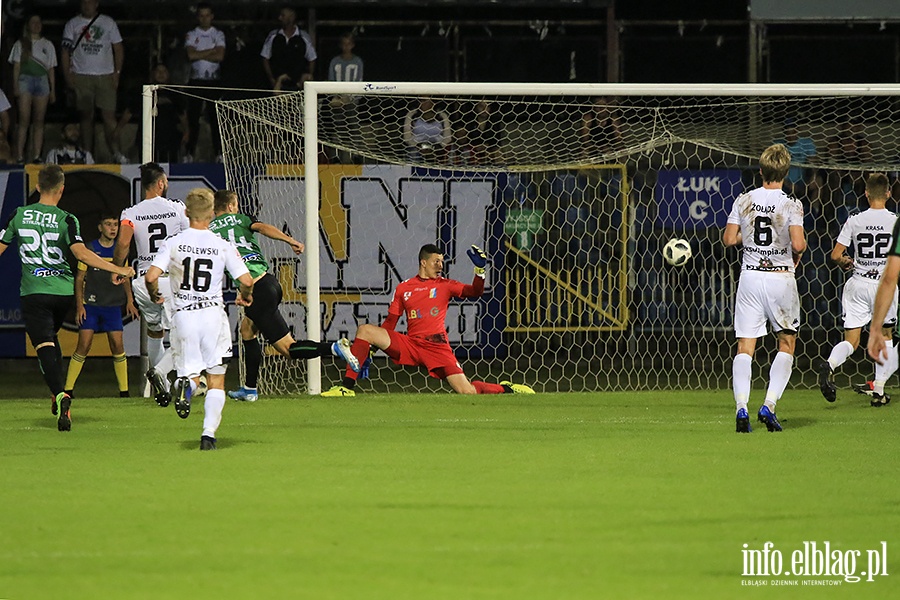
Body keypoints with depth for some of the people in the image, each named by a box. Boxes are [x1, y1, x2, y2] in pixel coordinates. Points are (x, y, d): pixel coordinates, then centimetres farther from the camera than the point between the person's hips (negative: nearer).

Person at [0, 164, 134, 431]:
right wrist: (117, 270, -15)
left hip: (33, 291, -1)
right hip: (63, 291, 1)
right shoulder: (66, 219, -6)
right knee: (50, 337, 25)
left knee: (44, 346, -7)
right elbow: (81, 252, -19)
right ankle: (59, 396, 18)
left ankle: (60, 394, -31)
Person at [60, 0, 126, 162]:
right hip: (82, 76, 0)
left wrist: (117, 73, 0)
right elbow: (66, 51, 6)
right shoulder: (73, 24, 8)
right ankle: (87, 154, 3)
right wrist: (67, 75, -4)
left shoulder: (108, 23, 9)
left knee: (109, 115, -8)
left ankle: (116, 152, -8)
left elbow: (118, 48, 10)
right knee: (86, 116, 1)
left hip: (105, 76, 0)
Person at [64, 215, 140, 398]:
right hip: (91, 305, -3)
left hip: (113, 305, 3)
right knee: (84, 345, -9)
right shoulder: (89, 249, -2)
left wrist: (129, 301, 4)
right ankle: (68, 389, -1)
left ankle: (124, 390, 4)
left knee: (118, 345, -4)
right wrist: (79, 305, -6)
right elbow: (79, 278, 1)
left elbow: (125, 278, 17)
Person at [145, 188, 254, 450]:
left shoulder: (173, 243, -1)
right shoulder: (223, 246, -1)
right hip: (213, 314, 0)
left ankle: (185, 384, -24)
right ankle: (209, 433, -7)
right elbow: (246, 281, -6)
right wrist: (245, 297, 17)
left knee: (191, 371, 14)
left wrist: (154, 295, 12)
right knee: (216, 380, 8)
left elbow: (151, 276, -10)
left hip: (184, 316, 0)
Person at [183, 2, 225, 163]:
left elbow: (220, 56, -7)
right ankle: (190, 153, 2)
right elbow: (191, 55, -8)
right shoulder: (191, 35, 8)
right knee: (193, 118, -2)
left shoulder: (218, 35, 8)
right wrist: (212, 51, -6)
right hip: (196, 80, 0)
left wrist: (200, 55, -7)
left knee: (216, 118, -3)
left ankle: (219, 153, -1)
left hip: (214, 80, 0)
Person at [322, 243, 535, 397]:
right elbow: (389, 324, 12)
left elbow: (474, 292, -2)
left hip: (437, 346, -2)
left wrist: (479, 270, -18)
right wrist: (371, 349, 4)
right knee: (365, 331, -15)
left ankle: (506, 389, 17)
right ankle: (347, 387, -16)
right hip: (409, 345, 2)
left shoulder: (444, 285, 9)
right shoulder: (403, 289, 12)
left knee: (467, 391, -14)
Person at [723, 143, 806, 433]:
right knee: (787, 344, 12)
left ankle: (741, 406, -16)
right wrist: (798, 253, 4)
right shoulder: (791, 205, -9)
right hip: (781, 277, -2)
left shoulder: (744, 201, 1)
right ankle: (769, 404, -2)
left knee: (745, 347, 2)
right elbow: (798, 244, -18)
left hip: (750, 276, 2)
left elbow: (729, 239, 2)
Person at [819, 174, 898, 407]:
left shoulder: (854, 221, -1)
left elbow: (835, 256, -1)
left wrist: (846, 263, 21)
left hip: (858, 284, 1)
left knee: (851, 341, 3)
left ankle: (830, 364, -28)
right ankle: (878, 391, 12)